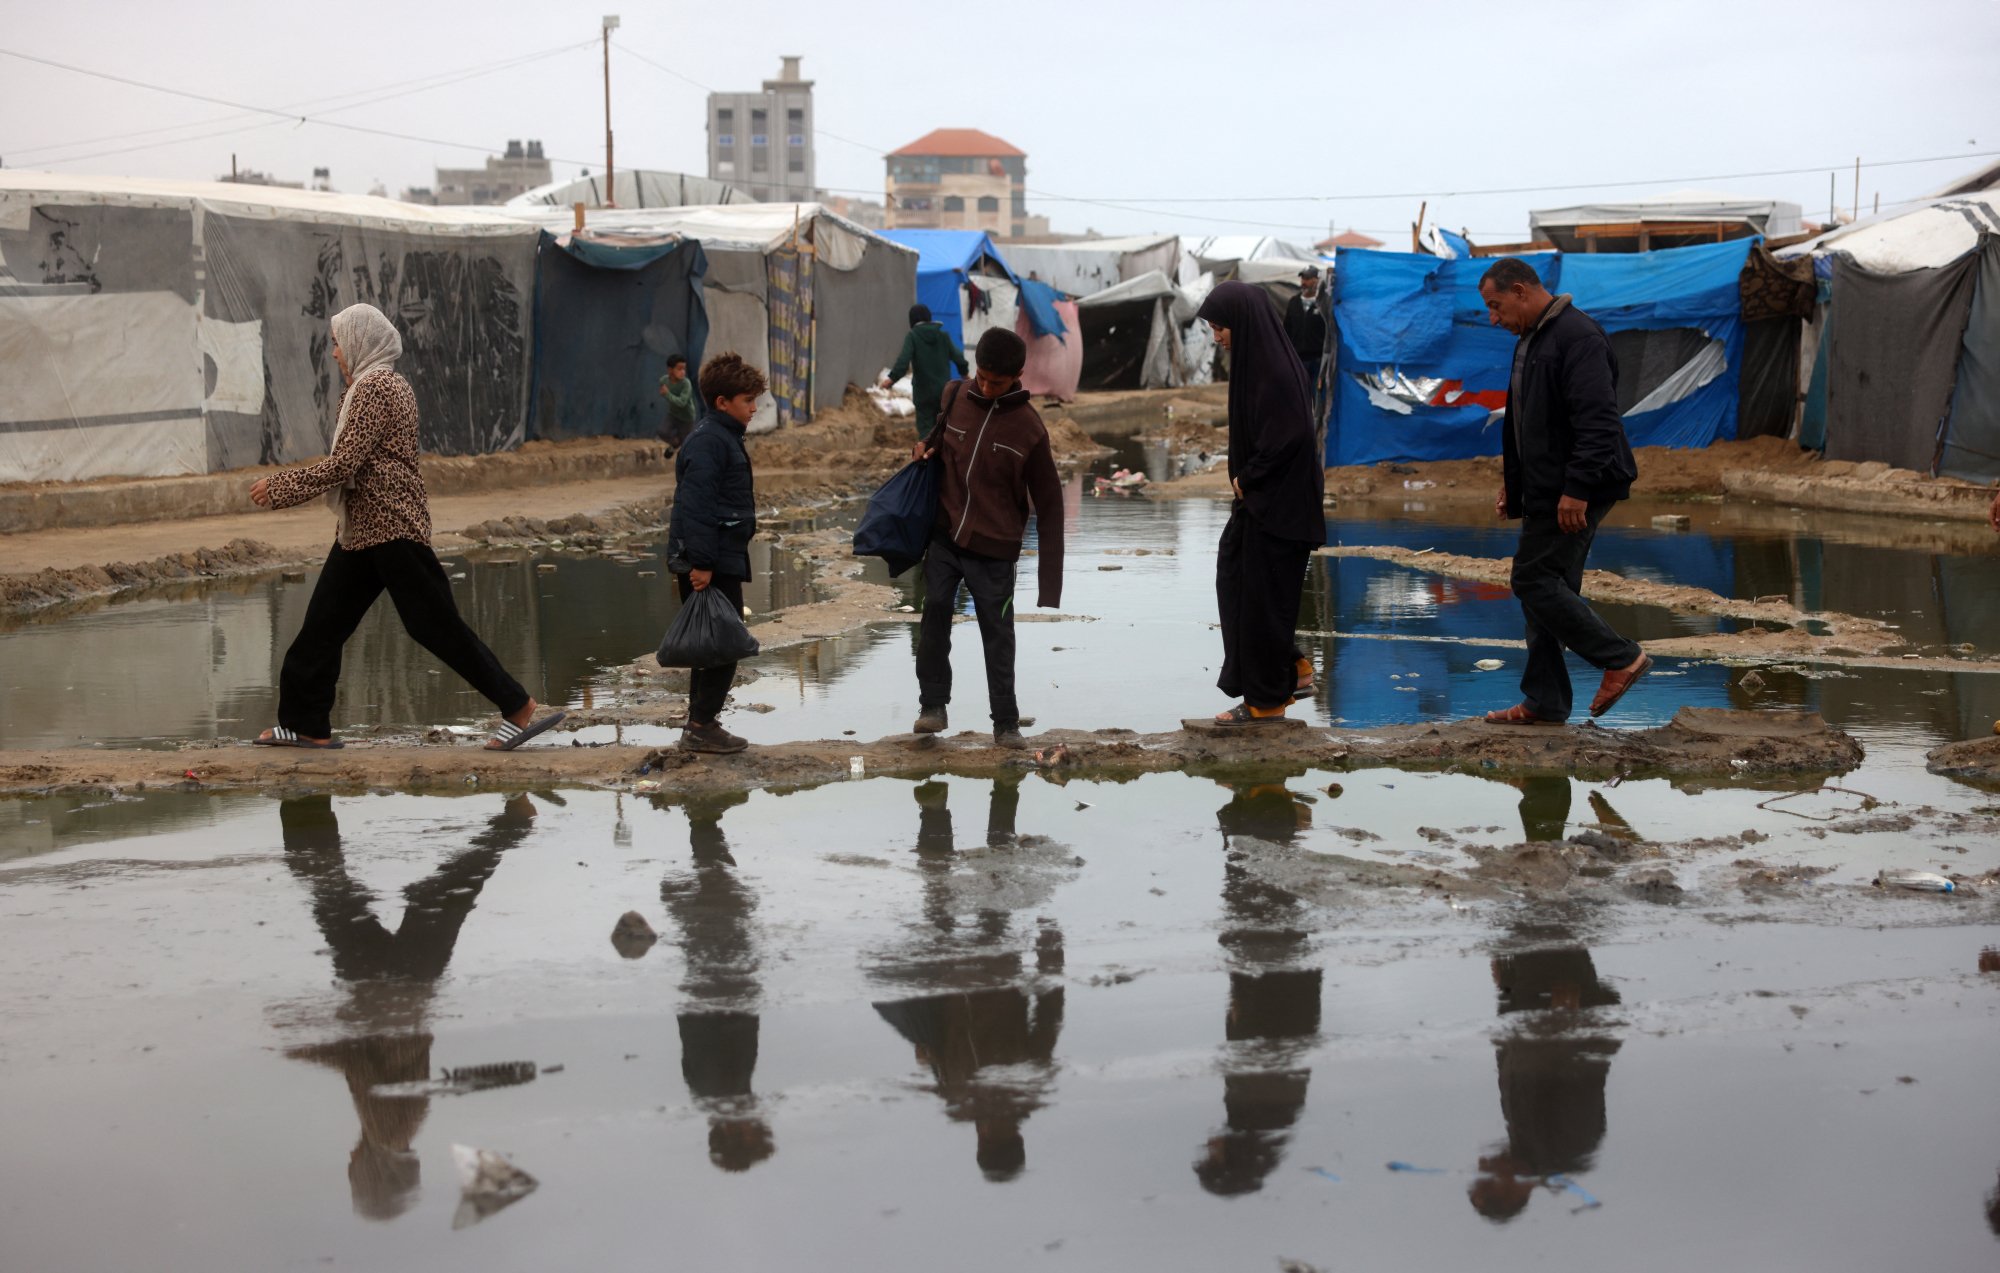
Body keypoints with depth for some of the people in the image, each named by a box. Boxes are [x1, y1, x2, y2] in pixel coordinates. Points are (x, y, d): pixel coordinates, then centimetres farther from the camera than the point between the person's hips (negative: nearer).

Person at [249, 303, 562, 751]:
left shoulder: (375, 388, -15)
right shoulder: (379, 386, 17)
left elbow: (344, 465, -19)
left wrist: (279, 487, -11)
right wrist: (282, 486, 17)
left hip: (392, 529, -10)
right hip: (362, 530, 10)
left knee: (434, 623, -7)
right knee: (323, 624, 10)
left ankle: (518, 707, -1)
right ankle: (307, 724, 17)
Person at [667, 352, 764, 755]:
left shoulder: (724, 438, 17)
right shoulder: (708, 441, -16)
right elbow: (695, 505, -23)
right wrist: (701, 563, -25)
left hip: (722, 560, 11)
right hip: (711, 564, -11)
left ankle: (701, 723, 21)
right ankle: (701, 726, -2)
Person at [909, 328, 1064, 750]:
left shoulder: (1029, 428, -10)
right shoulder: (957, 396, 0)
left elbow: (1049, 505, -6)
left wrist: (1051, 581, -10)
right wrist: (926, 444, -3)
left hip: (994, 549, -3)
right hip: (944, 536, 3)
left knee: (998, 636, 2)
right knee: (935, 612, -6)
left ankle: (1006, 723, 12)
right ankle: (933, 705, 8)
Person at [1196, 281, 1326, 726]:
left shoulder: (1272, 368, -20)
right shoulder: (1260, 358, 10)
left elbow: (1292, 434, -27)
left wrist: (1246, 478, -16)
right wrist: (1246, 478, 8)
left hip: (1277, 501, -10)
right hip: (1259, 497, 10)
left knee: (1262, 594, -1)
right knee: (1234, 581, 15)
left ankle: (1267, 701, 10)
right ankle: (1292, 671, 22)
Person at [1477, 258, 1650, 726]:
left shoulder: (1577, 337, -17)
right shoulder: (1531, 340, 17)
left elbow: (1597, 421, -24)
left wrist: (1577, 489, -27)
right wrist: (1512, 482, 23)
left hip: (1574, 494, -10)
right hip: (1547, 492, 10)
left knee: (1534, 581, -10)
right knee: (1547, 587, 10)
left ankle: (1620, 658, -1)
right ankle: (1544, 703, 15)